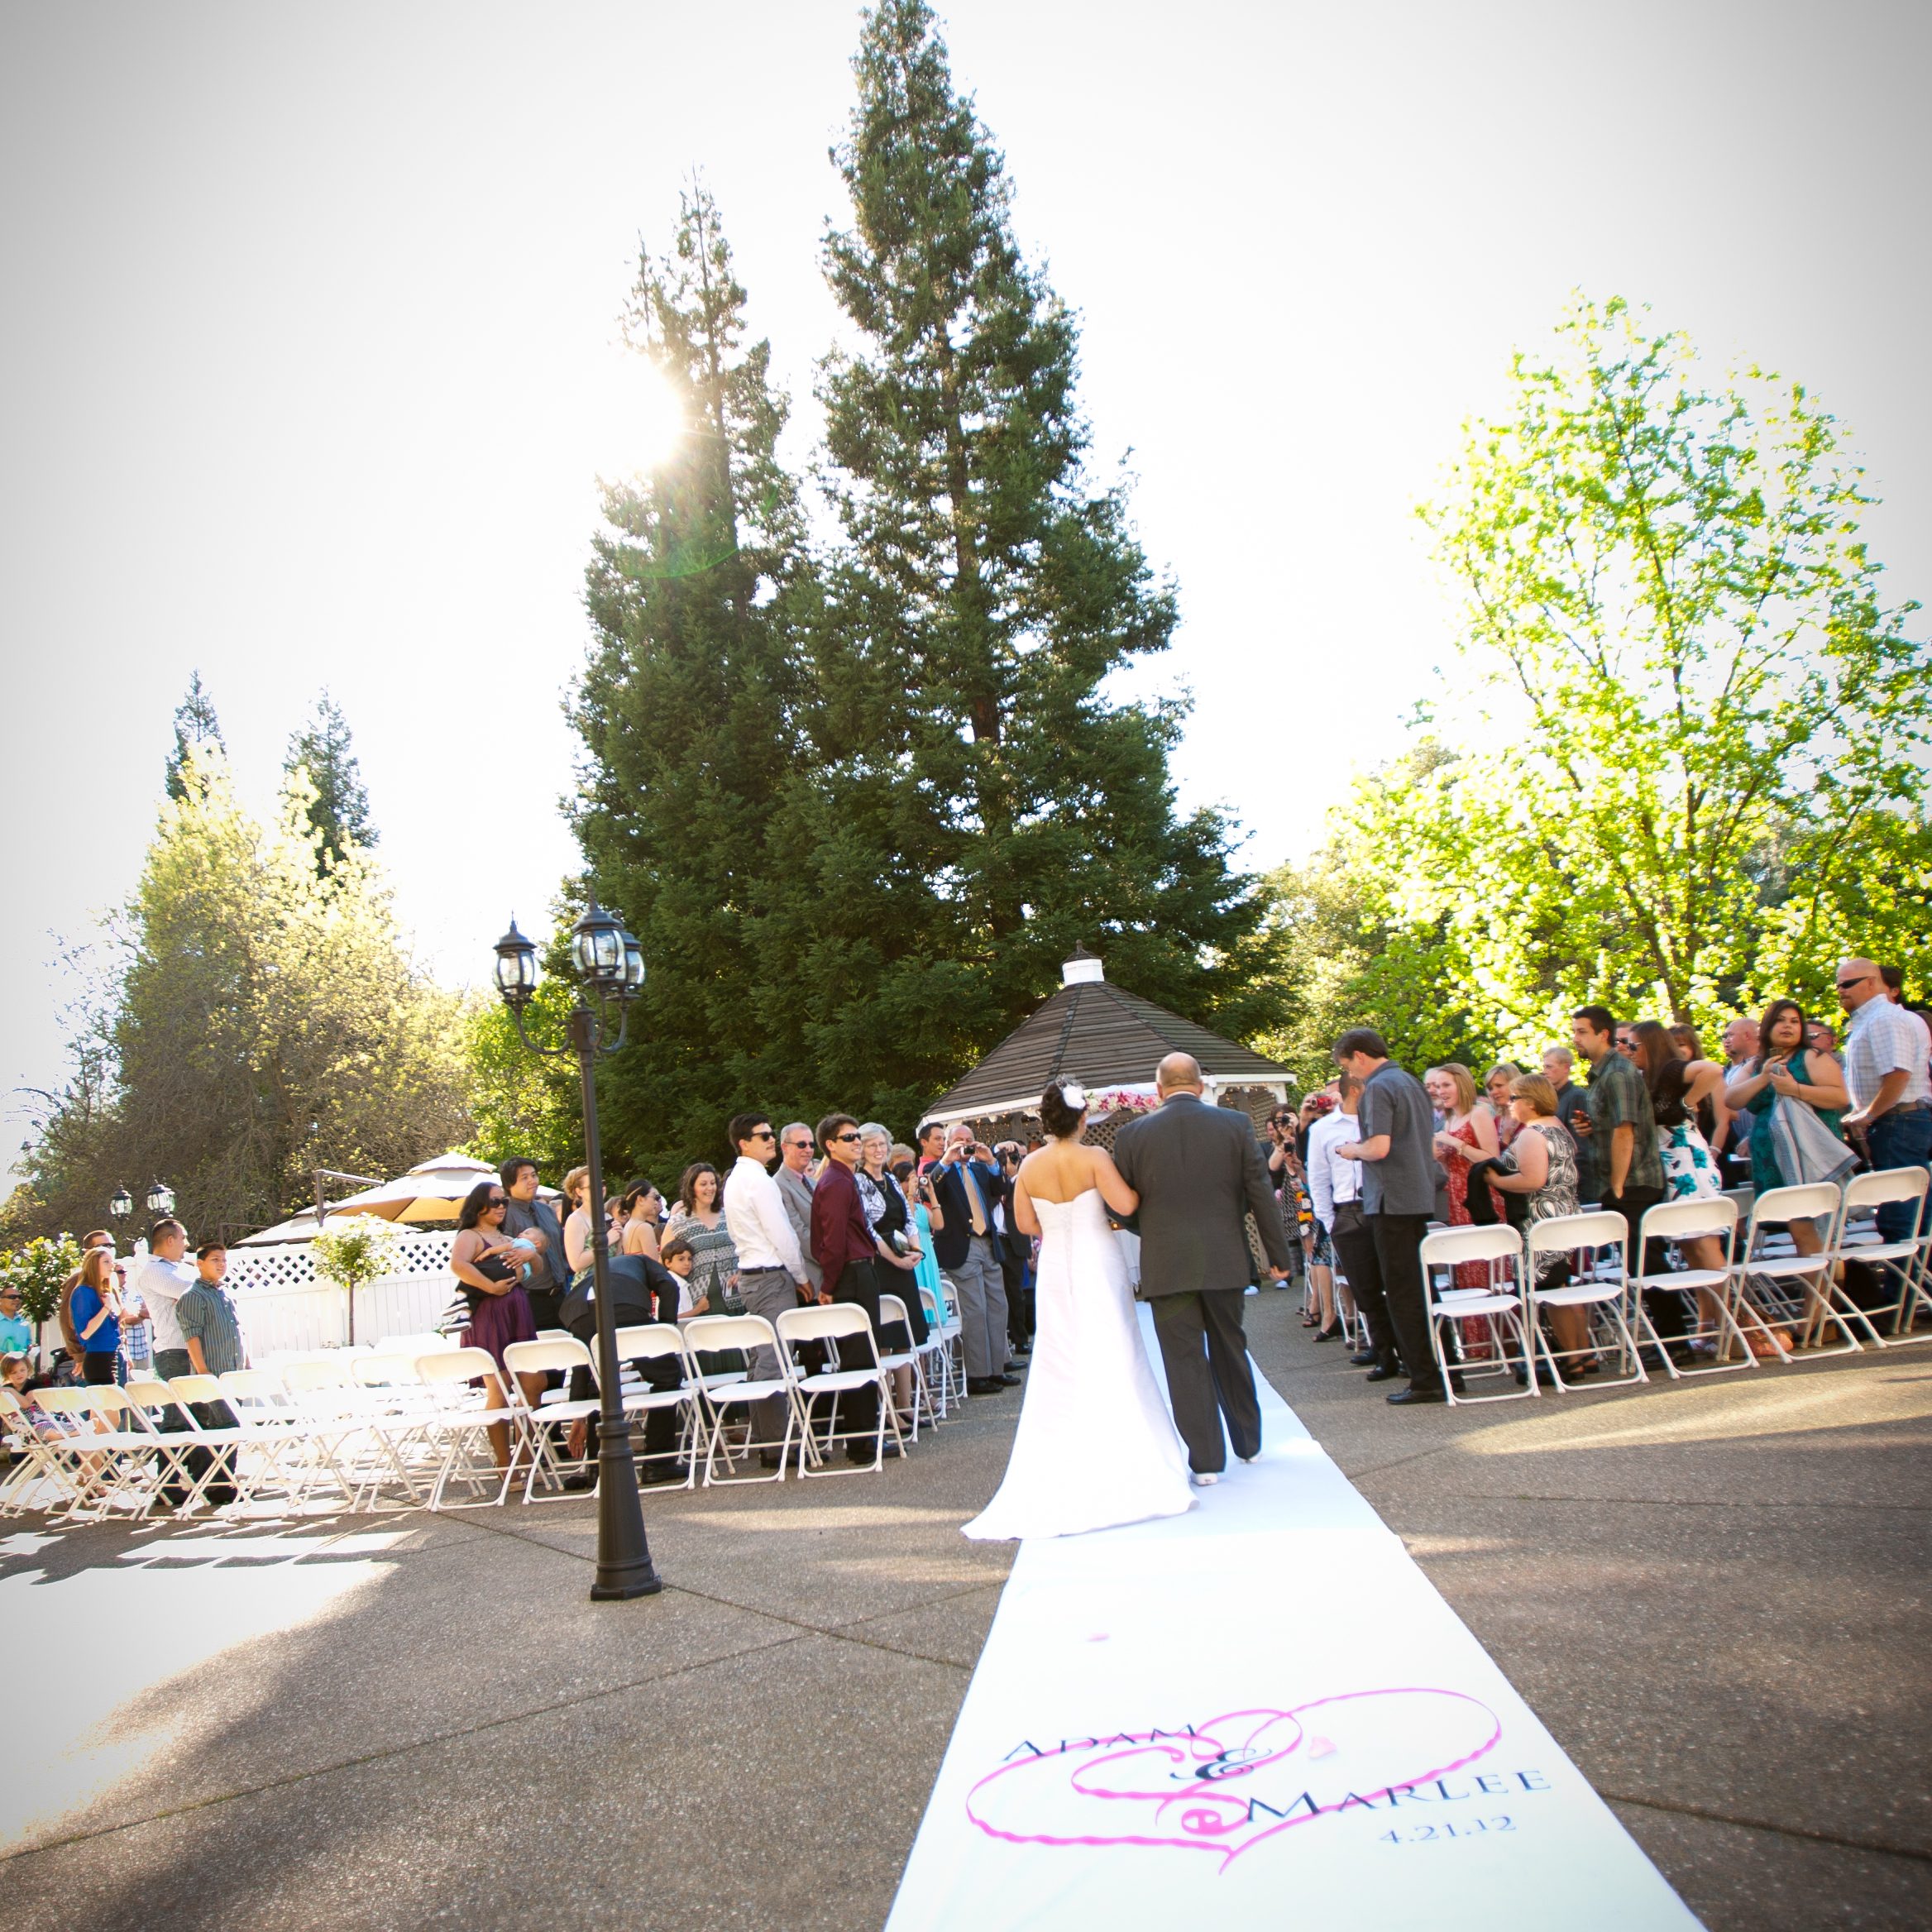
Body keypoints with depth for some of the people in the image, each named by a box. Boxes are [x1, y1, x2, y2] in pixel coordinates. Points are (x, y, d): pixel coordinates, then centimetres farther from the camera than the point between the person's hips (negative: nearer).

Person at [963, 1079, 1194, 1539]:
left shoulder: (1029, 1166, -2)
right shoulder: (1093, 1158, -13)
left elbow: (1024, 1223, 3)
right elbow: (1126, 1204, -20)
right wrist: (1138, 1185, 0)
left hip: (1055, 1272, 3)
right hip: (1097, 1266, -3)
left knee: (1060, 1373, 9)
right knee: (1111, 1366, 4)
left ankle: (1060, 1477, 11)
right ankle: (1127, 1470, 8)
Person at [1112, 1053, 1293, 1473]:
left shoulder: (1132, 1135, -3)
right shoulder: (1236, 1124, -1)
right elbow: (1261, 1193, 0)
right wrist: (1279, 1255, 7)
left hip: (1166, 1265, -2)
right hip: (1224, 1261, 2)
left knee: (1185, 1360, 4)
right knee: (1230, 1351, 19)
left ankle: (1206, 1461, 7)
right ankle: (1248, 1443, 32)